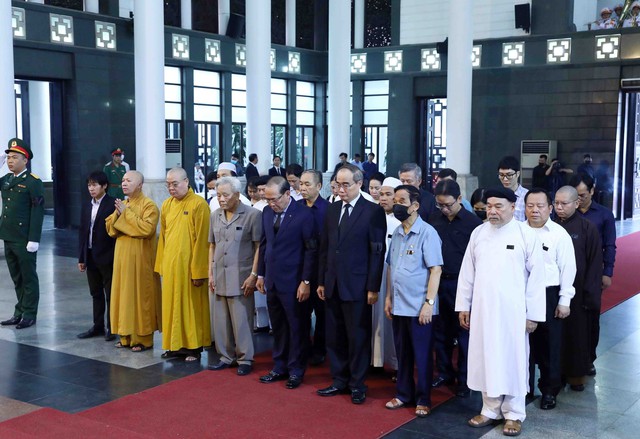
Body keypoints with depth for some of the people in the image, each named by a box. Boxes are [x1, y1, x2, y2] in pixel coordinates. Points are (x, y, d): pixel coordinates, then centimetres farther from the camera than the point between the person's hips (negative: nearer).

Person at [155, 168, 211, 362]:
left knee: (192, 304, 2)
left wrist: (199, 271, -15)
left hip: (189, 264, -6)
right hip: (170, 264, 6)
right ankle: (175, 345, 21)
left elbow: (202, 240, -13)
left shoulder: (198, 204, -11)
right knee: (172, 304, 10)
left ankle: (194, 346, 12)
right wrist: (161, 265, 11)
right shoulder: (166, 205, 8)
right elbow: (163, 237, 14)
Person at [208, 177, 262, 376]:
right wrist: (210, 273, 12)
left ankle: (245, 358, 11)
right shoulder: (215, 216, 10)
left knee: (241, 320, -2)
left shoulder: (253, 215, -7)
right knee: (221, 319, 10)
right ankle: (226, 356, 23)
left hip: (240, 277, -5)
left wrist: (253, 275, -11)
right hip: (219, 277, 6)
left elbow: (259, 247, -7)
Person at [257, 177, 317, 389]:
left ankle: (296, 371, 17)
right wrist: (261, 274, 12)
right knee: (278, 327, 14)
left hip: (293, 282, -6)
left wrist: (306, 281, -14)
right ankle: (279, 367, 25)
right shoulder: (267, 212, 6)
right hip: (272, 280, 6)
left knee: (297, 328, 6)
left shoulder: (304, 214, -13)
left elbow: (311, 250, -12)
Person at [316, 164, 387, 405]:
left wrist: (373, 287, -12)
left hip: (357, 286, -5)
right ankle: (339, 380, 24)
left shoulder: (373, 211, -7)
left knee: (358, 337, 5)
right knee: (334, 337, 11)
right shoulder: (332, 210, 10)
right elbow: (324, 248, 13)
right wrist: (321, 281, 10)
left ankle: (357, 384, 18)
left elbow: (378, 251, -9)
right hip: (333, 285, 5)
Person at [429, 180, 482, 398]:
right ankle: (444, 372, 27)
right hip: (438, 282, 4)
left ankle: (464, 379, 17)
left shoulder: (473, 222, -9)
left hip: (461, 284, -4)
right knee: (440, 331, 12)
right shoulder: (434, 219, 3)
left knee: (463, 333, 5)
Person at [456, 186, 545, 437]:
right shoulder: (478, 233, 5)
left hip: (513, 311, -3)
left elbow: (536, 276, -5)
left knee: (512, 361, 5)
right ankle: (491, 410, 23)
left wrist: (533, 314, -7)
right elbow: (467, 272, 9)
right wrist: (463, 306, 7)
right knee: (486, 360, 10)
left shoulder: (527, 235, -6)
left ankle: (514, 414, 17)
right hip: (482, 309, 3)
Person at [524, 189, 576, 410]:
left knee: (550, 345, 7)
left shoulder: (559, 234, -5)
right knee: (525, 342, 11)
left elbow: (568, 269, -4)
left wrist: (564, 300, -6)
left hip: (549, 295, -2)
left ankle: (549, 390, 22)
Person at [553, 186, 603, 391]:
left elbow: (595, 263, -6)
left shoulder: (588, 228, -7)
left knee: (577, 334, 7)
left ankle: (577, 374, 22)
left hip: (577, 291, -3)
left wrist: (590, 293, -9)